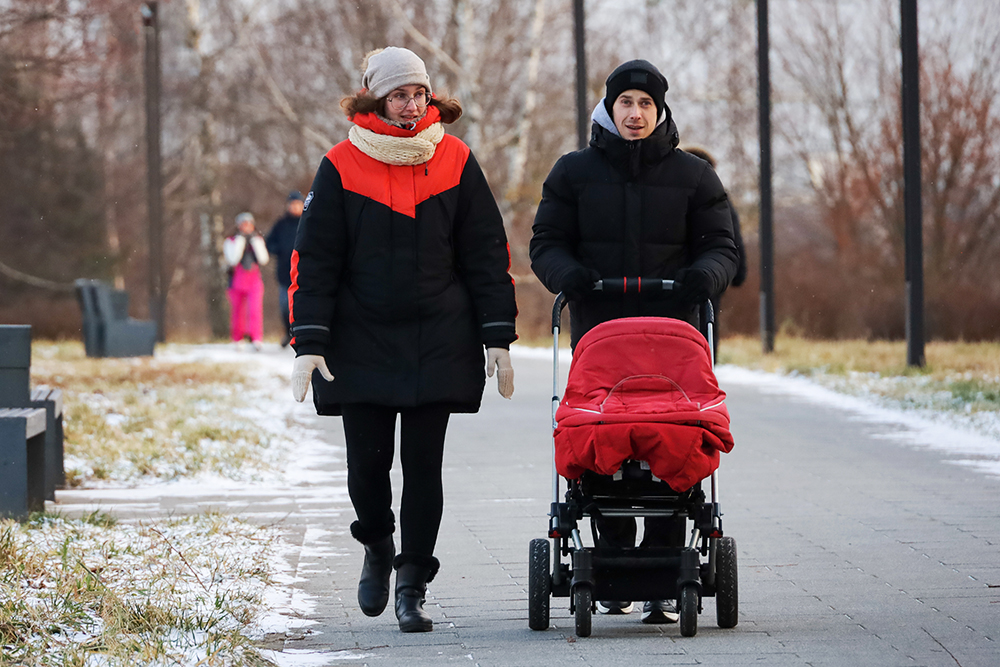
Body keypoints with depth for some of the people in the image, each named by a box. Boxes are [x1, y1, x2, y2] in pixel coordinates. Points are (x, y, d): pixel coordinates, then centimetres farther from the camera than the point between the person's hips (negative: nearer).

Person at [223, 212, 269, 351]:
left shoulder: (258, 240, 9)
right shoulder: (230, 242, 2)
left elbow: (264, 260, -5)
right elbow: (232, 259, -15)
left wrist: (255, 240, -8)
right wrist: (240, 240, -13)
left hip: (254, 281, 0)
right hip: (237, 281, 0)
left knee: (255, 309, -18)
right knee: (237, 312, 7)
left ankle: (256, 339, -22)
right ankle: (238, 339, 26)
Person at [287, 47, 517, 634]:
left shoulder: (455, 162, 3)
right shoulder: (343, 167, 0)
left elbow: (488, 254, 7)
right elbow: (314, 259, 1)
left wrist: (498, 338, 2)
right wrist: (309, 342, -7)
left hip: (438, 342, 0)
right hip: (361, 339, 0)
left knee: (423, 465, -2)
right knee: (368, 462, 2)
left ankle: (412, 588, 6)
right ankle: (377, 549, 31)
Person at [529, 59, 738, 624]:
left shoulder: (693, 176, 11)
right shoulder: (574, 173, 12)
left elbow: (721, 246, 10)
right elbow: (546, 242, 11)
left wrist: (703, 274, -13)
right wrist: (569, 273, -11)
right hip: (596, 329, 1)